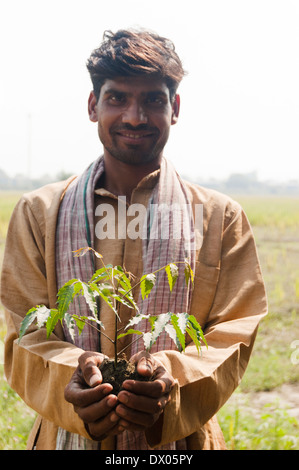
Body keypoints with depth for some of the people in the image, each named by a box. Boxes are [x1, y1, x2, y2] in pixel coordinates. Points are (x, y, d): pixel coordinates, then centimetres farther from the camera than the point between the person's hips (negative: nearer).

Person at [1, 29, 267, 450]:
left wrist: (172, 375, -25)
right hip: (67, 436, 0)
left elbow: (231, 338, -5)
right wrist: (70, 376, -24)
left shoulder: (220, 218, 0)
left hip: (180, 442, 0)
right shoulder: (39, 213, 1)